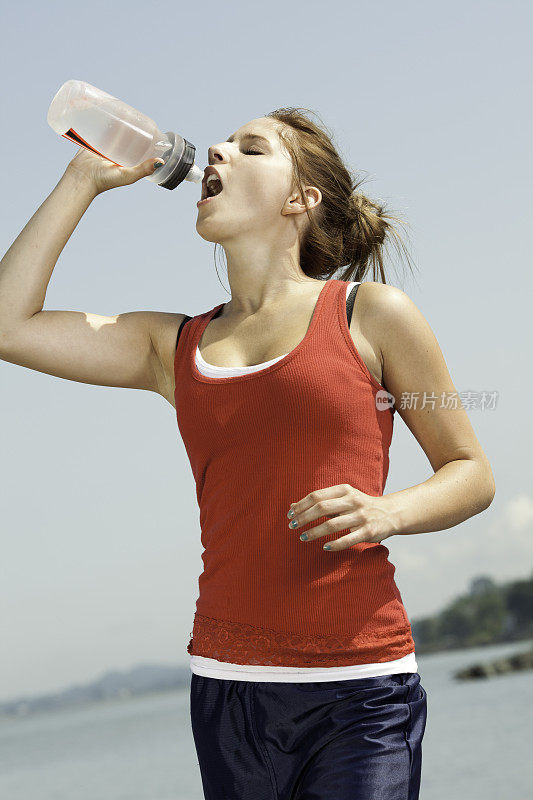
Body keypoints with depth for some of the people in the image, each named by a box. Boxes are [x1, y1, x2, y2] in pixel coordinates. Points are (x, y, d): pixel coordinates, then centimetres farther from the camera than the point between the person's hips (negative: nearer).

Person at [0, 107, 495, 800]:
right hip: (226, 684, 4)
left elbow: (472, 474, 7)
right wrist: (86, 178, 11)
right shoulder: (175, 346, 13)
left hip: (357, 691, -3)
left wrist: (387, 512, -14)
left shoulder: (370, 313, 3)